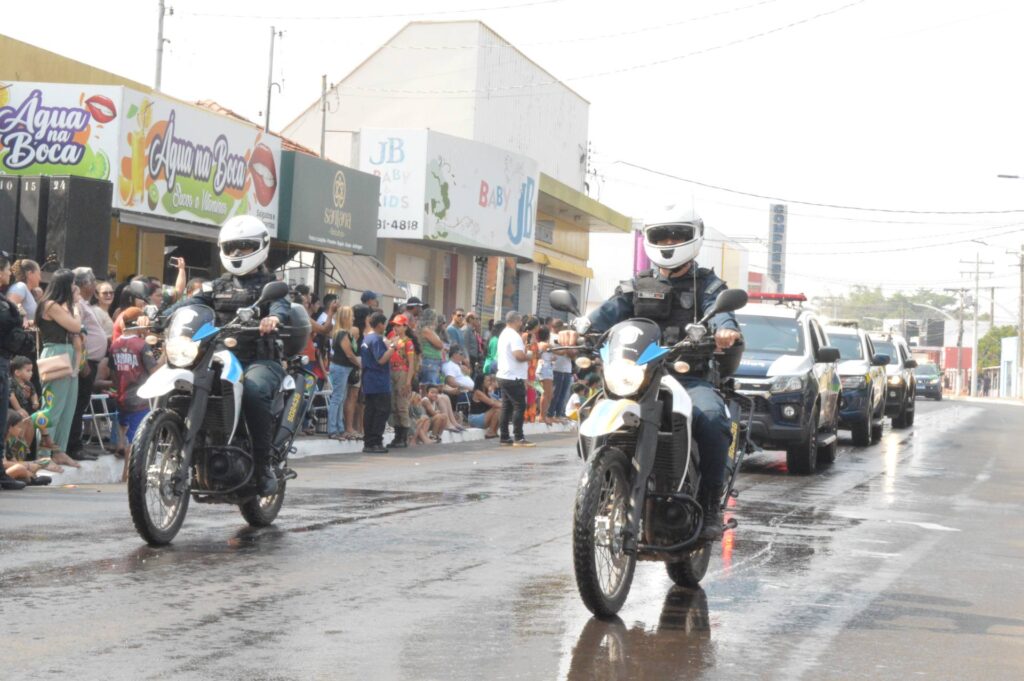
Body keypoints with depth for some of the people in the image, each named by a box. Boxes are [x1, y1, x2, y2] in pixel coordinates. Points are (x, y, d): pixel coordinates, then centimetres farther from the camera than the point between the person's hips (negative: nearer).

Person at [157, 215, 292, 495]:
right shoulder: (218, 286, 23)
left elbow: (281, 306, -12)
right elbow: (191, 303, 7)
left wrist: (274, 318, -38)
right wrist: (160, 318, -14)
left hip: (261, 359, -4)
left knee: (253, 390, -36)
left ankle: (264, 464, -27)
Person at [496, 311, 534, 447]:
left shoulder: (503, 334, 16)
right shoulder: (514, 336, -16)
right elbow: (520, 356, -26)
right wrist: (529, 356, -7)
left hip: (503, 376, 10)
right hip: (514, 378, -10)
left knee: (506, 407, 10)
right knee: (519, 406, -6)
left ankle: (504, 438, 10)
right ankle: (519, 438, -7)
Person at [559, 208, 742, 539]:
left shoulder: (706, 285, 13)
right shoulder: (637, 286, 20)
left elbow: (720, 309, -9)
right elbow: (610, 312, 2)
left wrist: (725, 328, -36)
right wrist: (579, 330, -21)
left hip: (690, 376, -2)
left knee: (711, 417, -34)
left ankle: (711, 503, -21)